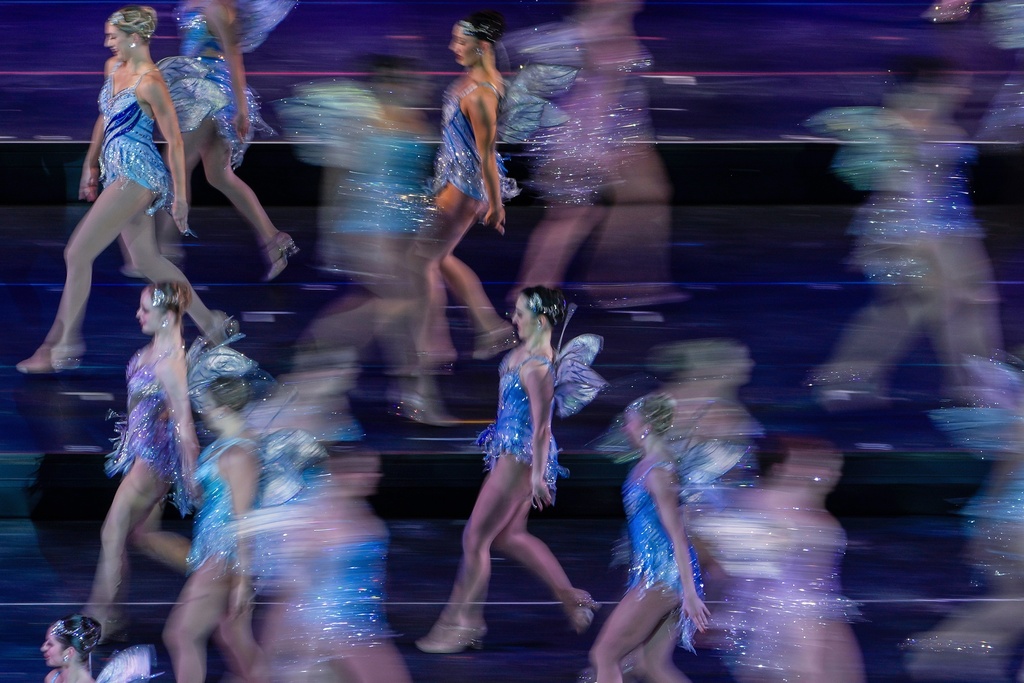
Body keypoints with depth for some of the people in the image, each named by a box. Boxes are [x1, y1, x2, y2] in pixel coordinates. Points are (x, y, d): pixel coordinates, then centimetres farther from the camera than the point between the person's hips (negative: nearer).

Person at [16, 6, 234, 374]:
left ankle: (62, 347, 1)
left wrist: (180, 196, -14)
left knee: (77, 254, -7)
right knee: (147, 260, 16)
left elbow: (175, 141, -15)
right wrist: (91, 165, 23)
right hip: (117, 174, 10)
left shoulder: (149, 83, -17)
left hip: (137, 176, -10)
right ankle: (211, 323, 25)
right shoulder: (113, 67, 8)